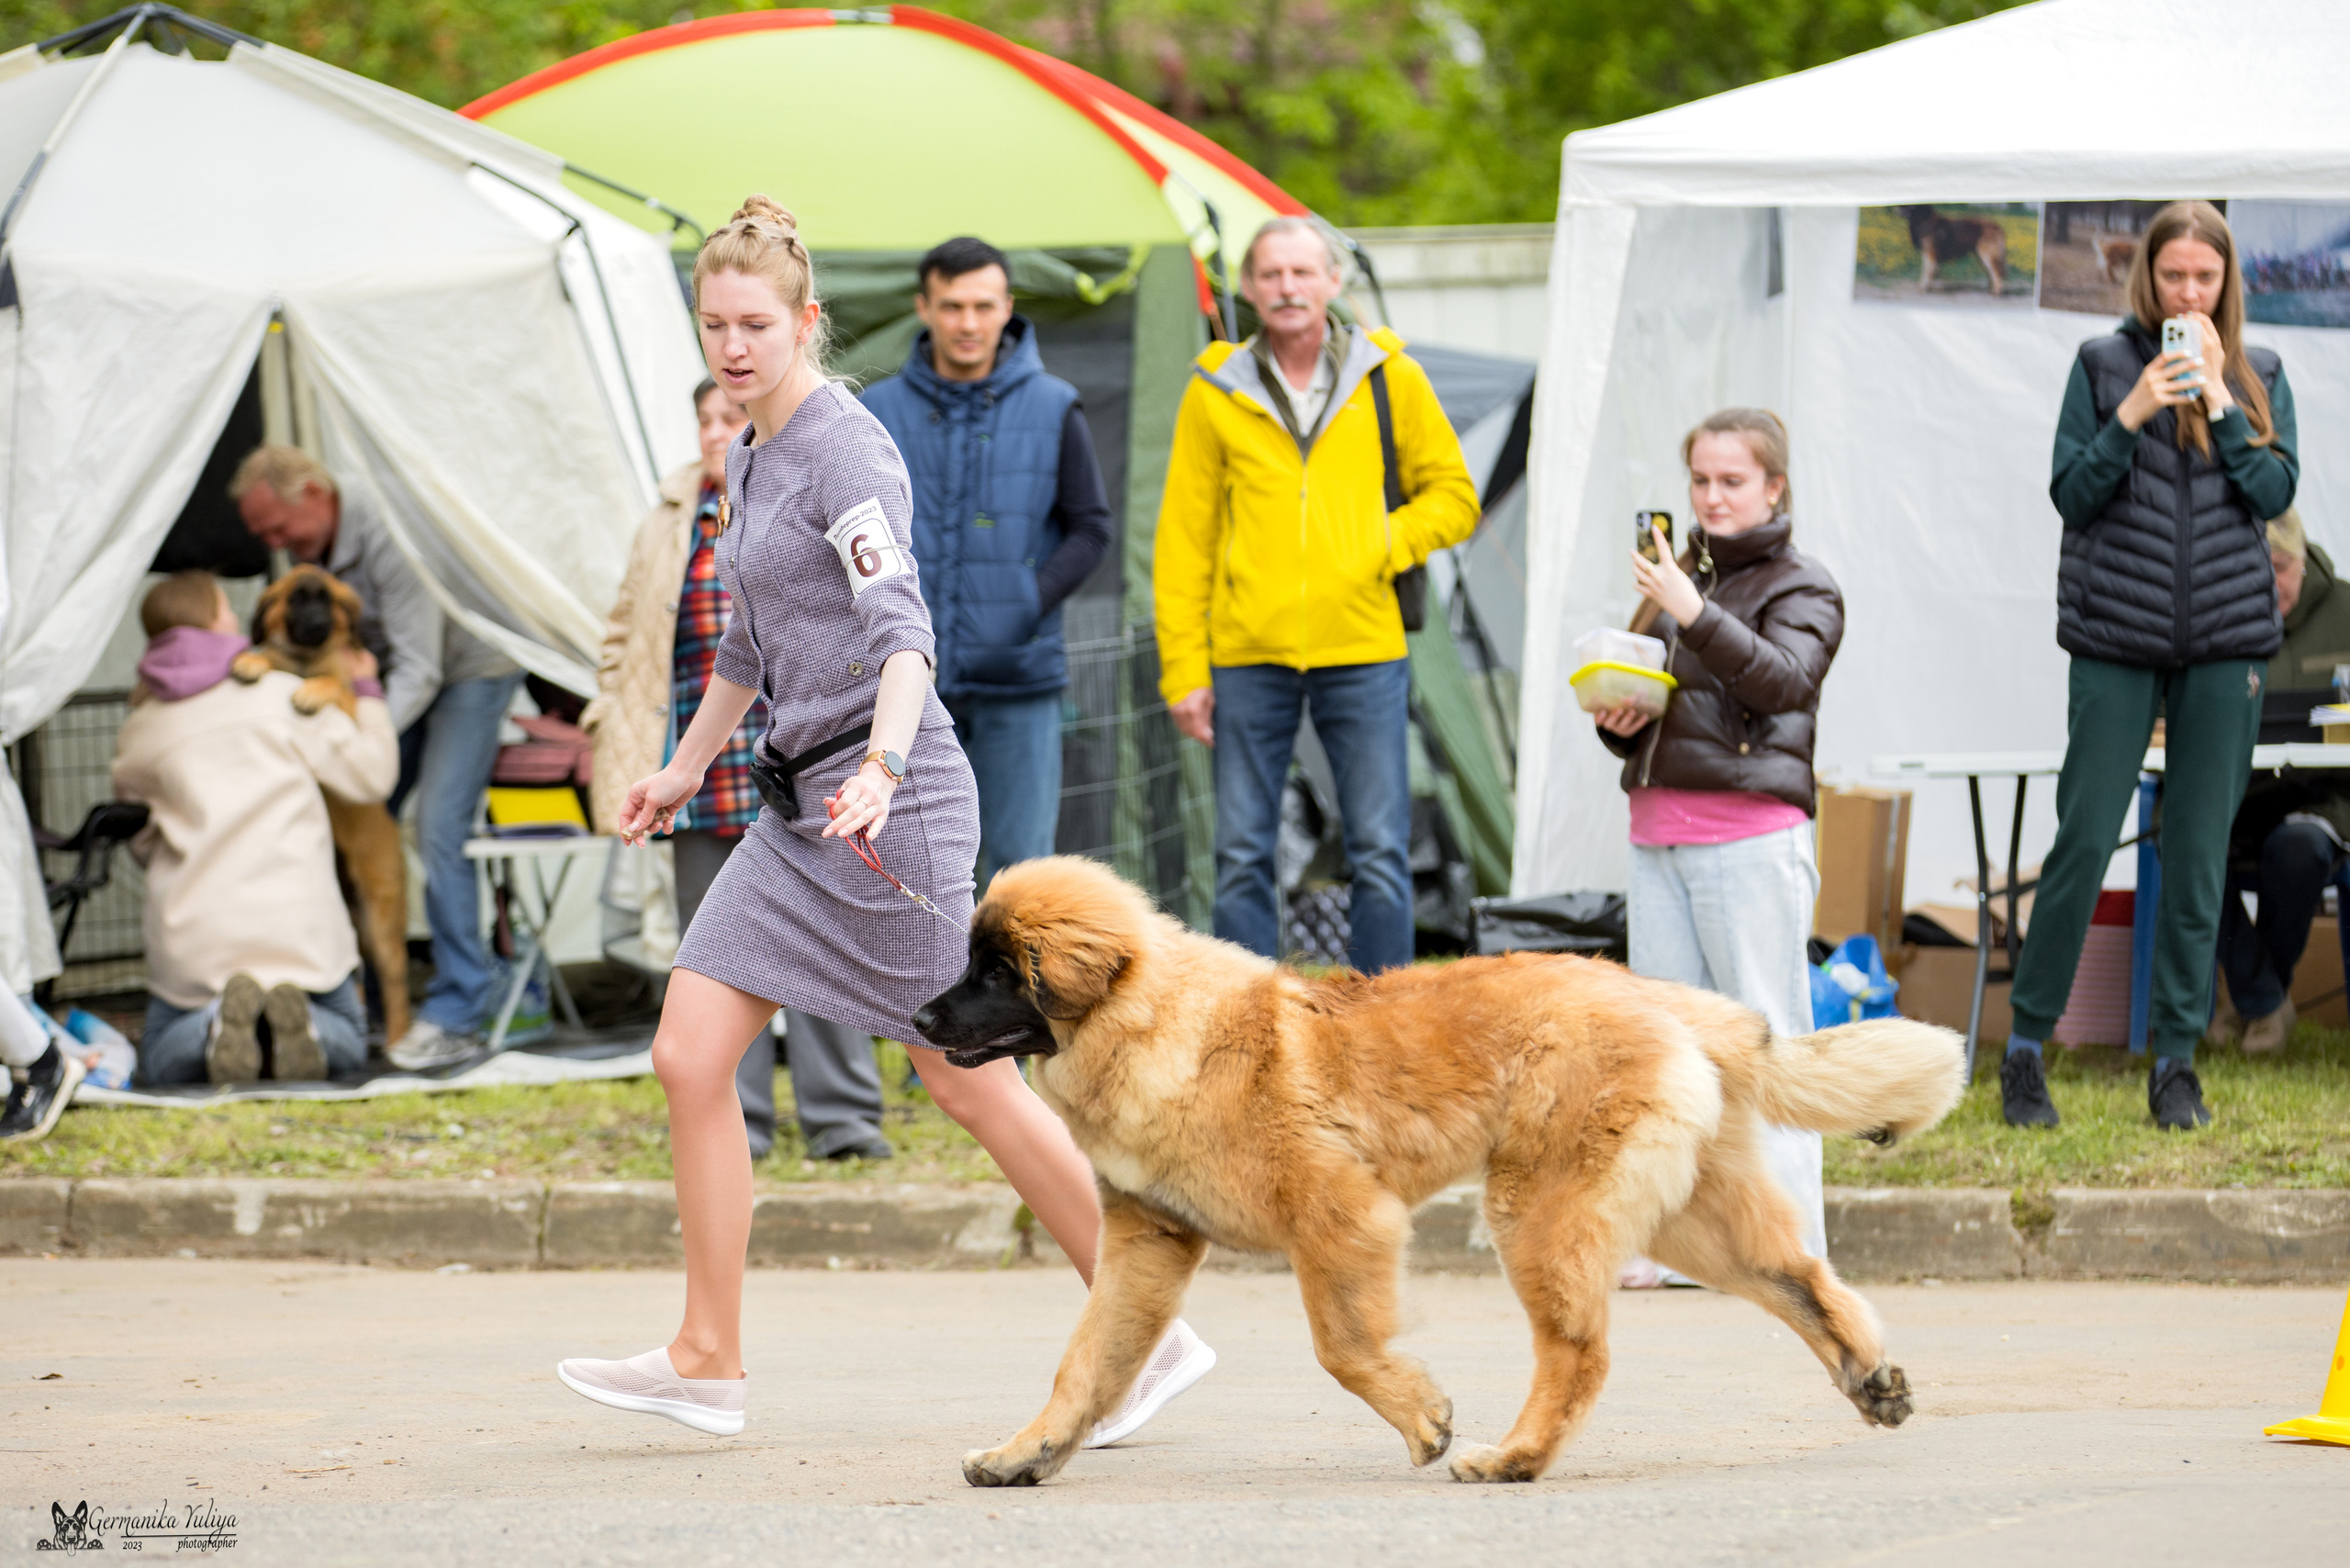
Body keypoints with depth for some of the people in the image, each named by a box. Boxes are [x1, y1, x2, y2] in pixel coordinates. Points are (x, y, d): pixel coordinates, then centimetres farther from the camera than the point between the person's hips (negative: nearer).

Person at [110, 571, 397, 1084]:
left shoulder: (136, 735, 8)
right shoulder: (283, 694, 1)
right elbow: (370, 772, 5)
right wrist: (367, 694, 21)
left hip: (193, 933, 1)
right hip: (298, 921, -1)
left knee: (160, 1061, 19)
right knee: (347, 1044, 20)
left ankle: (216, 1023, -18)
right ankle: (295, 1018, -18)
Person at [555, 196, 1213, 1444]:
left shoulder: (844, 451, -14)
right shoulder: (750, 457, 14)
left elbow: (899, 631, -26)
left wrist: (883, 768, -41)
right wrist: (686, 766, 35)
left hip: (890, 809, -9)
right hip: (798, 802, 9)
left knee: (975, 1087, -4)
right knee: (688, 1057, 0)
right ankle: (707, 1361, 3)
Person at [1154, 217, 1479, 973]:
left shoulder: (1390, 378, 5)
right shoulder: (1215, 393, 5)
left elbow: (1453, 495, 12)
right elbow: (1184, 540, 6)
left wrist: (1388, 544, -7)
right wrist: (1183, 669, 1)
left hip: (1364, 654, 0)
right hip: (1247, 657, 0)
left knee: (1379, 853, 0)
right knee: (1242, 854, 3)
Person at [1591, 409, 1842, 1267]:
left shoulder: (1801, 587, 1)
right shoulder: (1676, 576, 19)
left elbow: (1783, 681, -18)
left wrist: (1694, 615, -27)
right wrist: (1617, 722, 3)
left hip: (1752, 834, -6)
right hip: (1658, 832, 6)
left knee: (1767, 1035, -7)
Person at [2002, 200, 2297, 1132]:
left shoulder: (2258, 376, 9)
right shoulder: (2103, 364, 4)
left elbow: (2276, 492, -1)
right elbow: (2070, 493, 0)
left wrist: (2219, 399, -9)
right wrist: (2132, 415, -14)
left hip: (2226, 638, 2)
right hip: (2117, 635, -2)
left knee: (2199, 853, 3)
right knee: (2084, 839, -5)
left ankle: (2176, 1062, 9)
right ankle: (2026, 1047, 5)